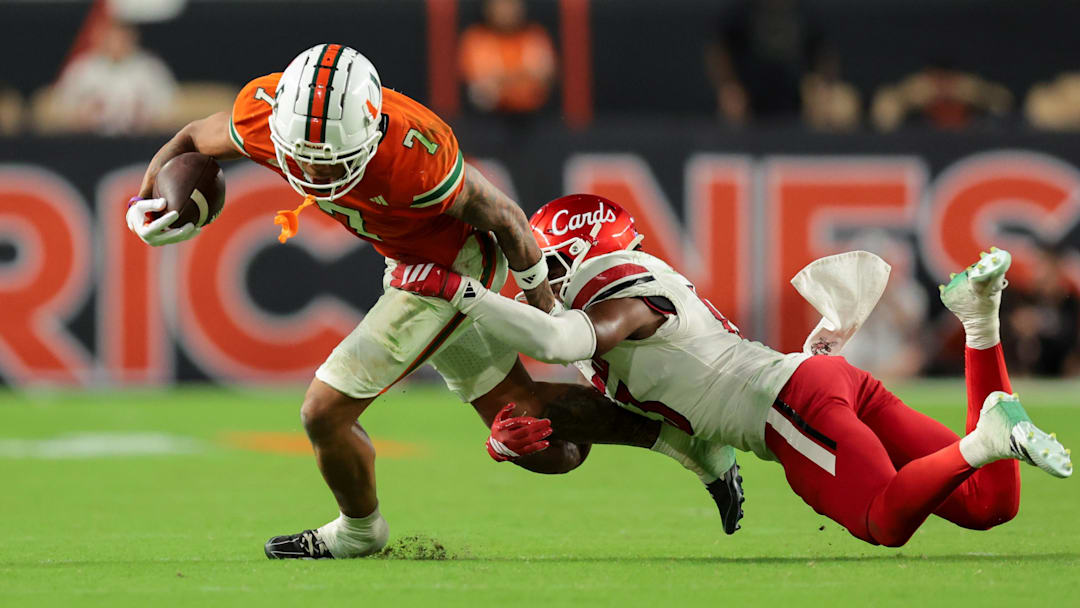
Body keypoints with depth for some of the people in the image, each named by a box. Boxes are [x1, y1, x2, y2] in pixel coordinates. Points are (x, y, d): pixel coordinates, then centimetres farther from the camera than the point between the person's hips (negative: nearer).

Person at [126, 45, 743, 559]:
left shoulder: (412, 155, -38)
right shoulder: (264, 112, -22)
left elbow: (503, 217, -20)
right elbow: (192, 142, 2)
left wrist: (539, 293, -3)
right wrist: (147, 206, -15)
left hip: (447, 269, -7)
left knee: (326, 413, -5)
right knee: (524, 427, 17)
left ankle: (359, 530, 26)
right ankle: (679, 433, 32)